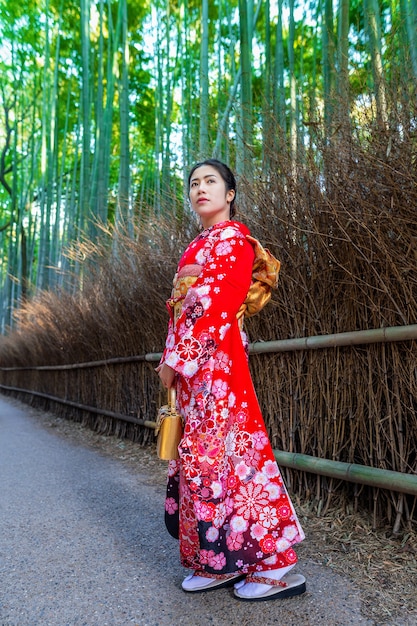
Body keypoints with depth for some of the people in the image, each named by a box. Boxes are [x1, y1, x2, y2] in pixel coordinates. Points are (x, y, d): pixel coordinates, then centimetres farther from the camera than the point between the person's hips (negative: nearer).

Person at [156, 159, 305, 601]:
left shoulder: (233, 238, -4)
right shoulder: (198, 244, 22)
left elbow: (218, 306, -15)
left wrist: (176, 360, -15)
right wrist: (173, 359, 11)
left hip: (215, 360, -9)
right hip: (191, 365, 9)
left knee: (213, 452, -8)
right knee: (203, 452, 9)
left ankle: (274, 566, 3)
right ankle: (218, 562, 20)